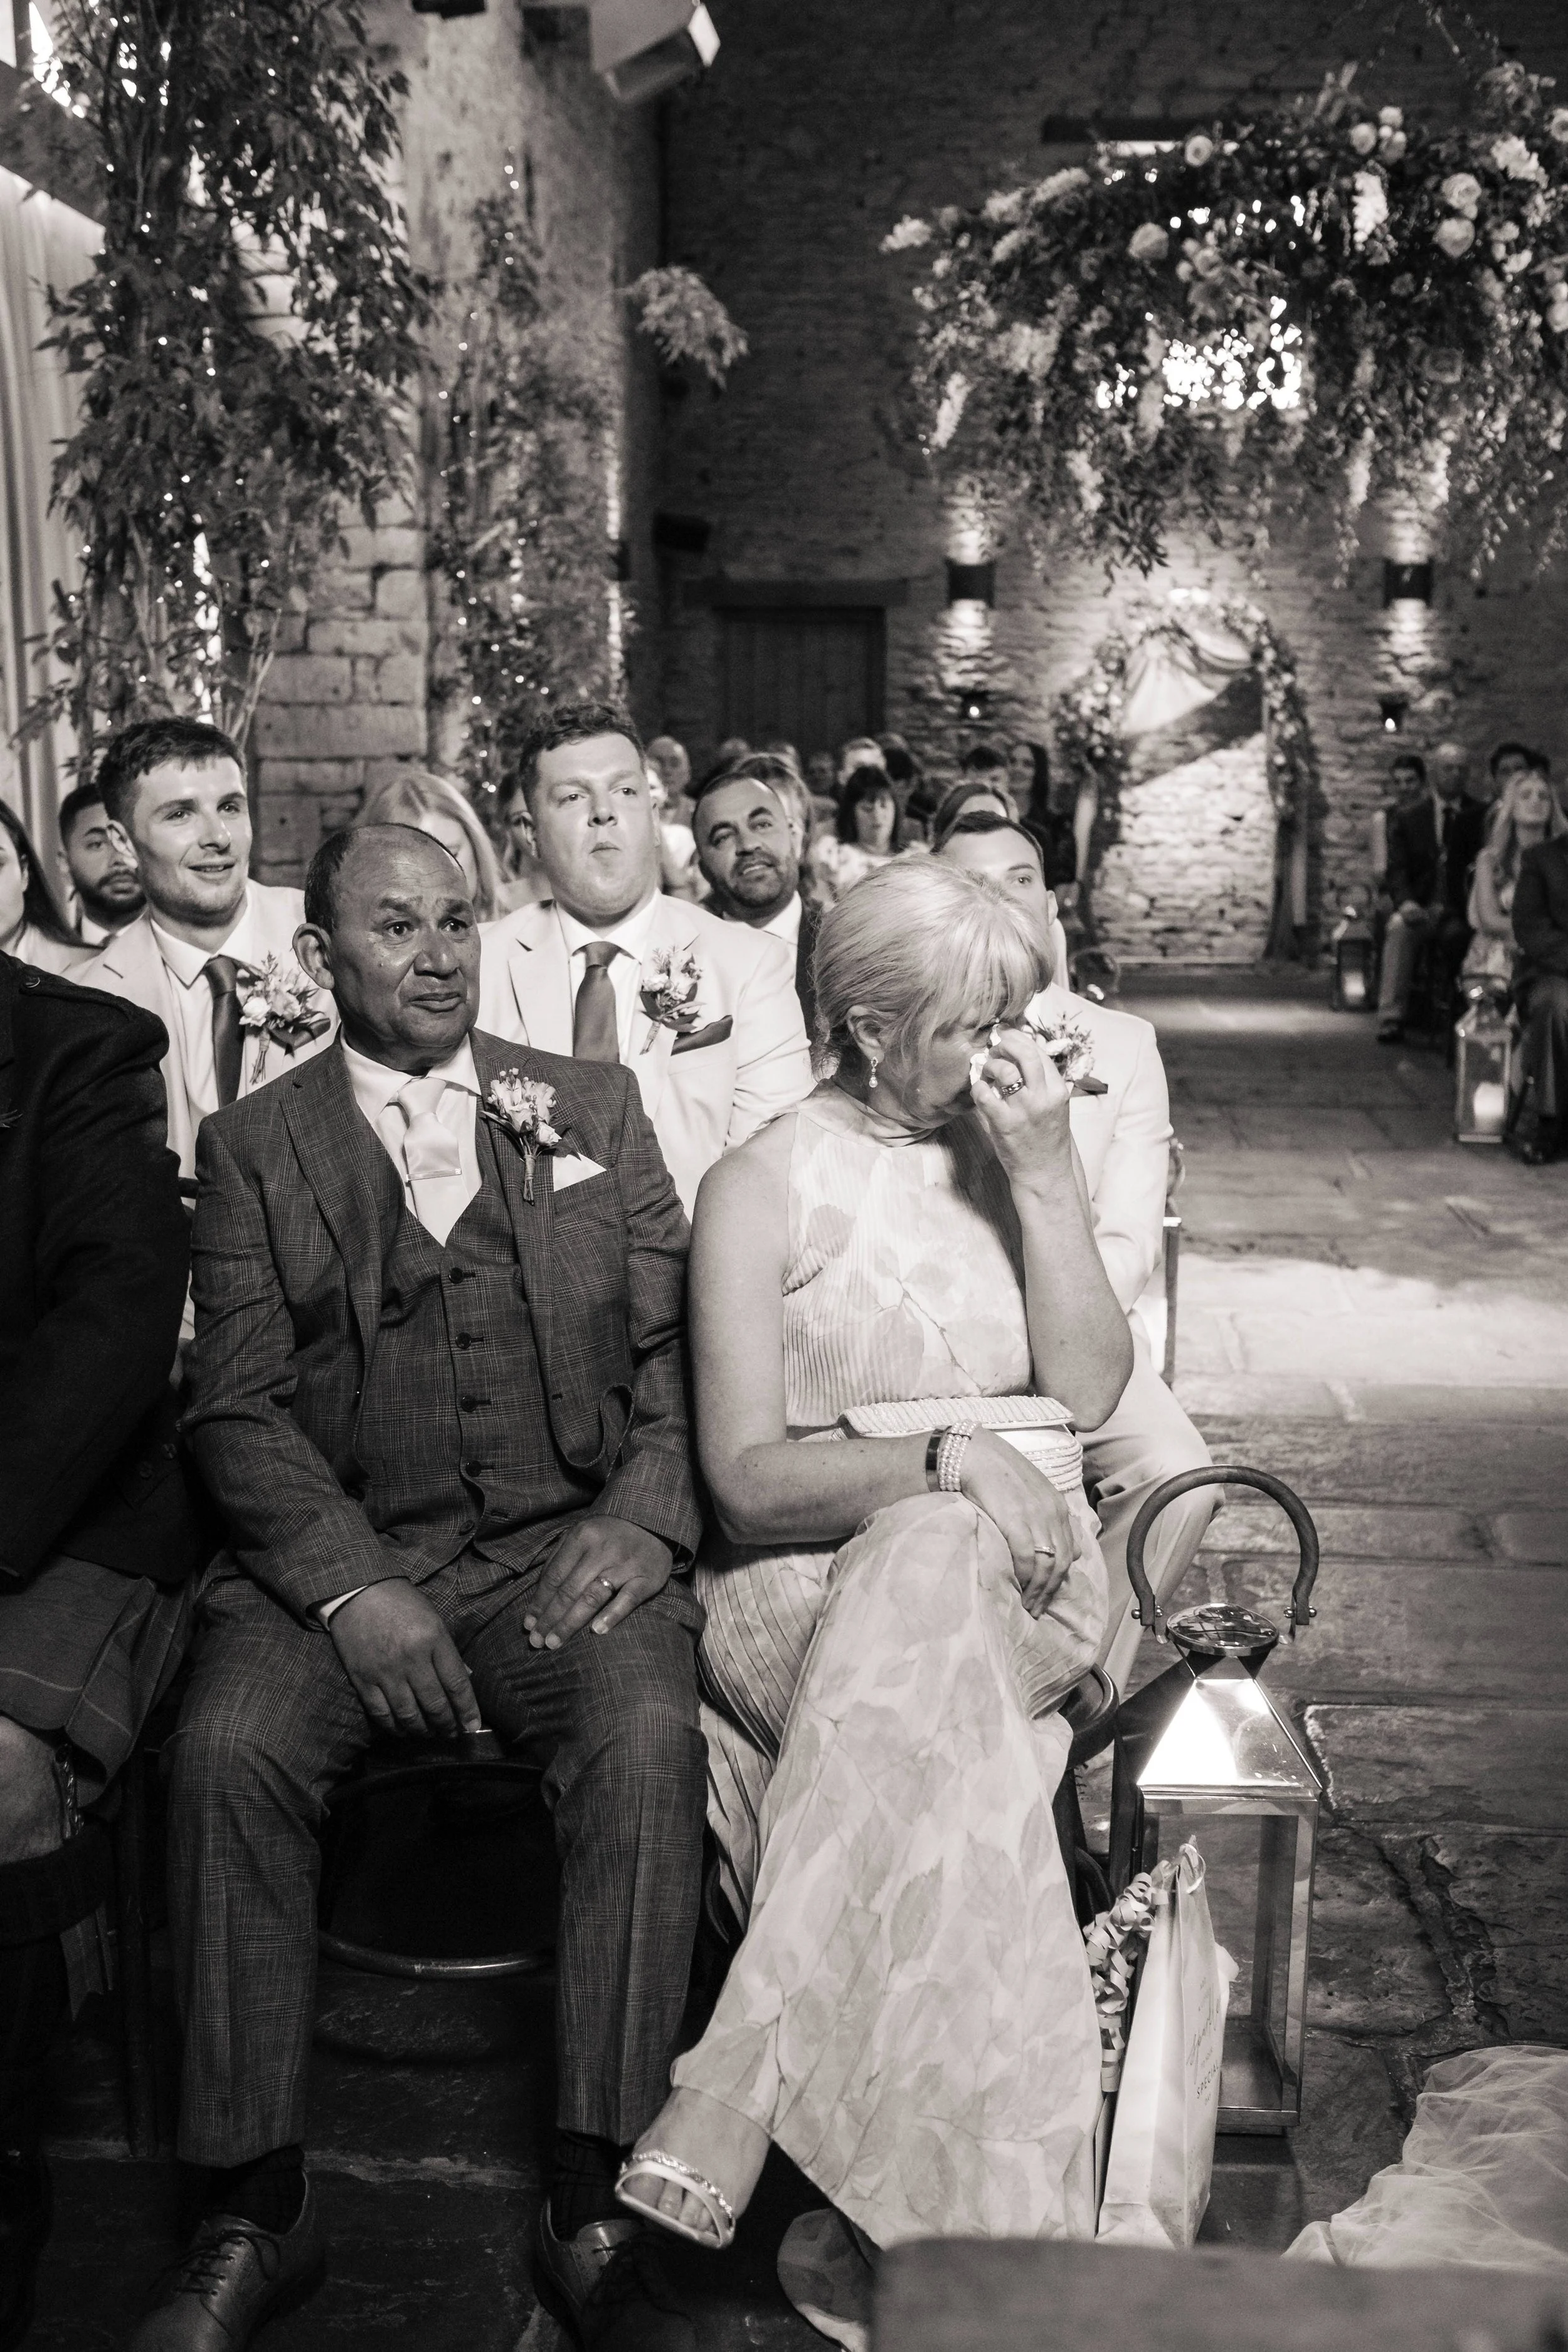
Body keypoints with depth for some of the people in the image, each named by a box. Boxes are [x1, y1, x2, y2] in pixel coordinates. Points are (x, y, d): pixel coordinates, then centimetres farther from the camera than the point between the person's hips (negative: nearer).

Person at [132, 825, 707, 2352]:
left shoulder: (594, 1108, 14)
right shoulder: (251, 1147, 10)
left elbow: (676, 1346, 9)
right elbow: (237, 1406, 1)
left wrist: (643, 1513, -10)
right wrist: (351, 1589, -15)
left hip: (565, 1545, 0)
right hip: (337, 1554, 0)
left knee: (648, 1740, -29)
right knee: (226, 1749, -27)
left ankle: (592, 2212, -18)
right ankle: (256, 2209, -10)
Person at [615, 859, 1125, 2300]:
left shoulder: (1018, 1151, 17)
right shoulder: (766, 1188, 4)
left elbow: (1088, 1395, 4)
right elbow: (746, 1476, -5)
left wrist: (1046, 1175, -3)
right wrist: (942, 1455, -21)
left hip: (1018, 1569, 2)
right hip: (809, 1581, -2)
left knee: (924, 1581, -37)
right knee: (945, 1748, -38)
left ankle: (732, 2102, -37)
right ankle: (976, 2206, -31)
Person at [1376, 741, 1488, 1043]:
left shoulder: (1481, 816, 12)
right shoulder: (1407, 817, 13)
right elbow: (1397, 868, 3)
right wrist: (1406, 902, -16)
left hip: (1459, 911, -1)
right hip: (1420, 908, 1)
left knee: (1455, 933, -35)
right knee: (1399, 928, -33)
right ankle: (1391, 1019, -36)